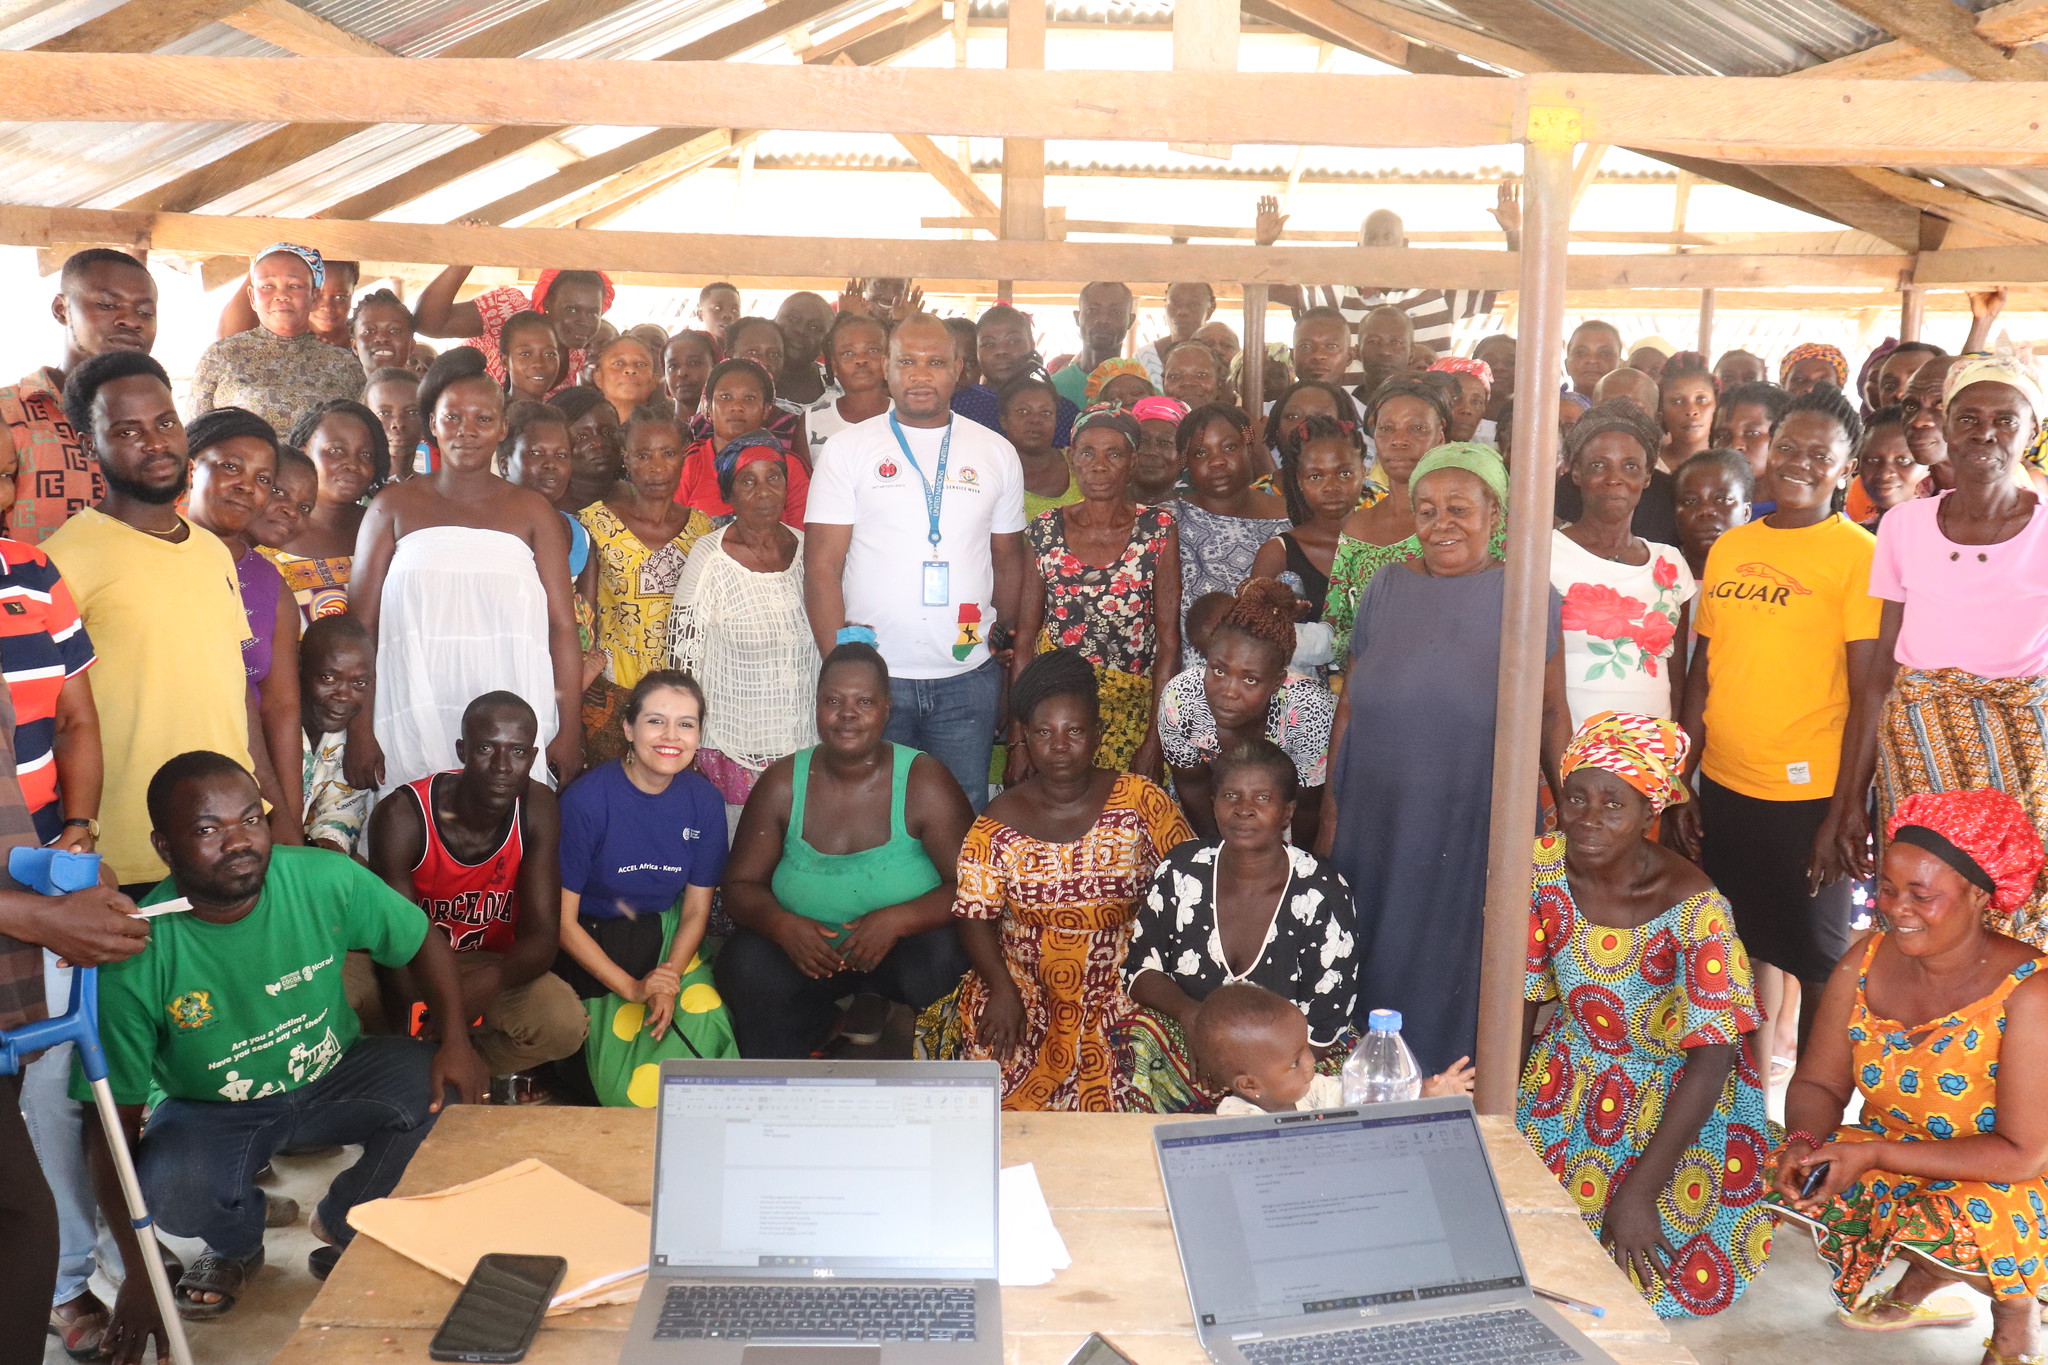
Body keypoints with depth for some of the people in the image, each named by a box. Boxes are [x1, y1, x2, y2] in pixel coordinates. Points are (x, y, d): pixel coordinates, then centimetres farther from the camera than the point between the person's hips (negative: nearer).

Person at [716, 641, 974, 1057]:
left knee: (942, 958, -33)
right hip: (802, 946, 2)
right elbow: (740, 885, 0)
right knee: (746, 965, -27)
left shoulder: (924, 781, -11)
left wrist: (896, 920, -30)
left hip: (904, 945, -2)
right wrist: (781, 924, -22)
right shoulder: (782, 784, -3)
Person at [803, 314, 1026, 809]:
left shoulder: (997, 452, 8)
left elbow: (1010, 559, 17)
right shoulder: (848, 448, 1)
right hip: (873, 675, -1)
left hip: (968, 678, 2)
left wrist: (1002, 636, 10)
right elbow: (822, 567, -3)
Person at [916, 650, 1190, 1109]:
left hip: (1123, 982, 0)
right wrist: (1002, 988, -15)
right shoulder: (999, 823, -1)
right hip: (1026, 981, 1)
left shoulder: (1142, 803, -2)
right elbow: (975, 917, 0)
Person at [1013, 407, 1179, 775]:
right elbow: (1024, 637, 3)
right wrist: (1018, 740, -4)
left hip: (1132, 707, 0)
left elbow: (1169, 641, -3)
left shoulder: (1158, 530, 0)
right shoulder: (1043, 531, 3)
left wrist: (1154, 741, -10)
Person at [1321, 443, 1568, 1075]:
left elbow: (1551, 714, 3)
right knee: (1377, 974, 12)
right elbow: (1348, 705, 7)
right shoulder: (1388, 586, 4)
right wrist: (1330, 814, 6)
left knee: (1456, 982, 9)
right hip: (1377, 826, 2)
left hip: (1478, 829, -2)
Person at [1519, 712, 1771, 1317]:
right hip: (1569, 1081, 4)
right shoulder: (1545, 863, -14)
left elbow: (1712, 1062, -25)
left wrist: (1638, 1193, -27)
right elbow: (1522, 996, -4)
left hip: (1671, 1099, -3)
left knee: (1642, 1268, -10)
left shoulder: (1693, 908, -27)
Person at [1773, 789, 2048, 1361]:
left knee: (1968, 1224, -35)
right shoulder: (1865, 964, -9)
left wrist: (1874, 1153, -29)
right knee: (1794, 1179, -17)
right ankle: (1932, 1288, 9)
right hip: (1896, 1173, 6)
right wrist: (1804, 1141, -23)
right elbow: (1818, 1085, -1)